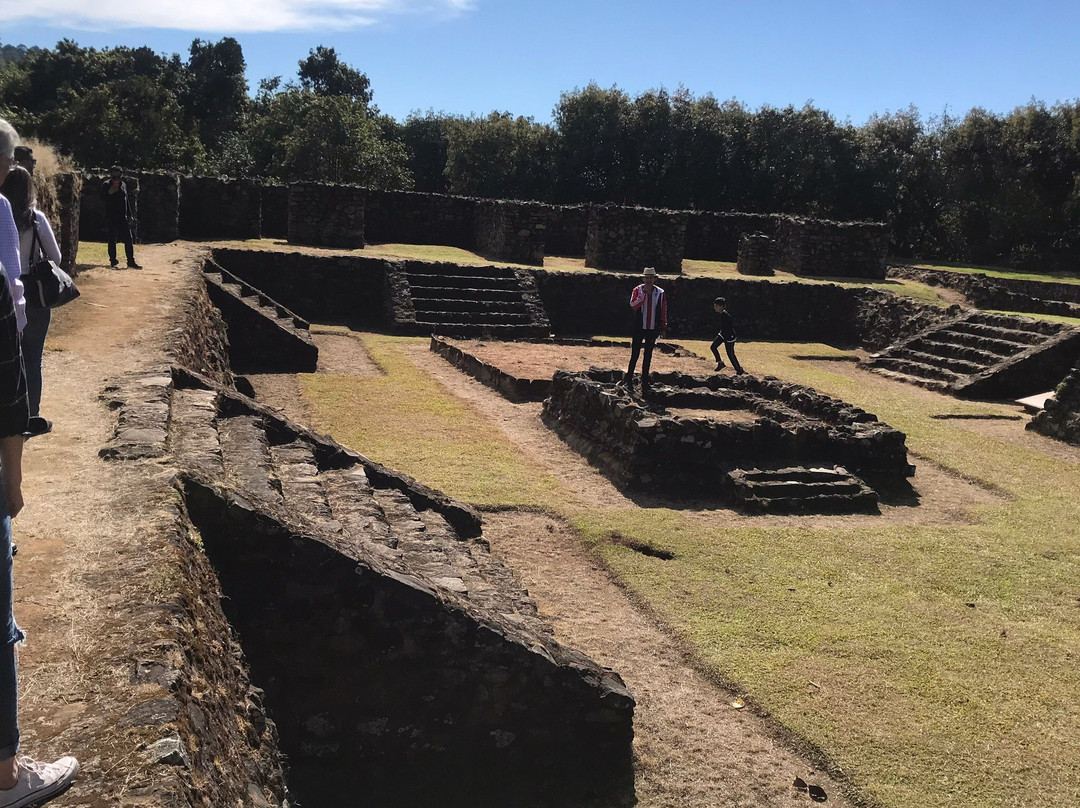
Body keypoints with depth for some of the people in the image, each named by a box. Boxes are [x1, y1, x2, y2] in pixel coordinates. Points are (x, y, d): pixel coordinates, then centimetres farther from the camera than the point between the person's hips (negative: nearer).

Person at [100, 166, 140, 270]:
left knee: (128, 239, -2)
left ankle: (131, 262, -2)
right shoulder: (106, 185, -2)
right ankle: (113, 260, 14)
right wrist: (109, 193, -24)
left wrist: (129, 214, 15)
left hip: (123, 217, 4)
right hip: (111, 217, -3)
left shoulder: (123, 185, 11)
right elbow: (102, 198, -6)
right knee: (112, 239, 4)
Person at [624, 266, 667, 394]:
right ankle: (629, 378, 14)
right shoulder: (637, 290, -2)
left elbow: (663, 312, 7)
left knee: (648, 357, 7)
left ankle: (645, 382, 14)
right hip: (639, 327, -2)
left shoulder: (660, 293, 3)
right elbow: (633, 305, -17)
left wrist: (663, 328, 6)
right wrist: (644, 293, -21)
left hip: (652, 329, 2)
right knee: (635, 354, -1)